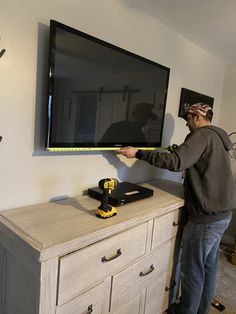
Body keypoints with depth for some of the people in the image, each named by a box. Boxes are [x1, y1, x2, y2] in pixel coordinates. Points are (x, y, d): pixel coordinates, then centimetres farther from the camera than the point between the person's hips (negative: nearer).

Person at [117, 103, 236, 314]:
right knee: (209, 265, 20)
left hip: (207, 215, -10)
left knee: (192, 269, 5)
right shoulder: (217, 137, 15)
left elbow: (176, 162, -29)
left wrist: (138, 153, -25)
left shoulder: (201, 135, -15)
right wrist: (181, 150, 20)